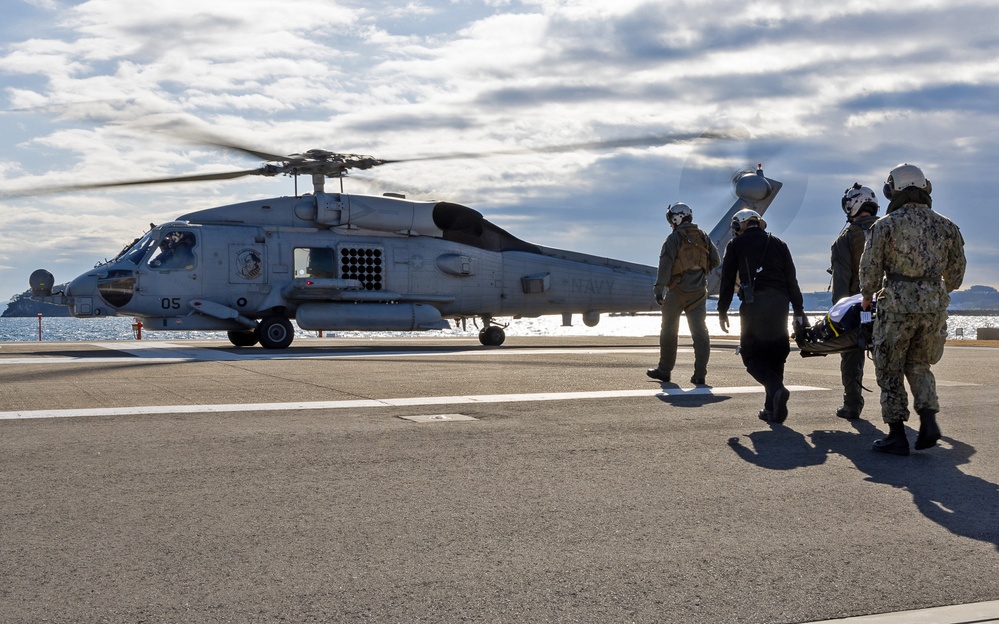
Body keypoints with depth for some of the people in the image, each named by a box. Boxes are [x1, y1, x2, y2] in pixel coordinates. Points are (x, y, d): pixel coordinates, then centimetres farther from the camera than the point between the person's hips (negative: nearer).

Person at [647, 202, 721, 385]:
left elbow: (665, 264, -16)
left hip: (677, 290, -4)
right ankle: (700, 374, -5)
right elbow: (716, 260, 11)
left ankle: (664, 370, 18)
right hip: (699, 291, 4)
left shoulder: (675, 238, -9)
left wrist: (658, 289, -17)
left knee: (669, 330, 10)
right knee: (700, 332, 2)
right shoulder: (703, 236, 8)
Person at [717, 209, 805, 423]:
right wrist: (798, 310, 13)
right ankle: (772, 409, 10)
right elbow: (792, 279, 12)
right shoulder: (778, 243, 16)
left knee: (752, 355, 3)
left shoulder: (736, 244, 8)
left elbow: (727, 280, 4)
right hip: (780, 302, 3)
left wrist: (722, 312, 9)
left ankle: (777, 389, -24)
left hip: (753, 303, -3)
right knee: (775, 354, 12)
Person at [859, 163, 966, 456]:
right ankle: (928, 420, 1)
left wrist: (867, 296, 14)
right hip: (934, 306, 4)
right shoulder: (945, 226, 7)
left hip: (897, 304, -4)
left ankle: (897, 435, 6)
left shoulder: (885, 225, -5)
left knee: (890, 369, 7)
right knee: (919, 365, 20)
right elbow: (957, 270, 14)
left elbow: (869, 267, -5)